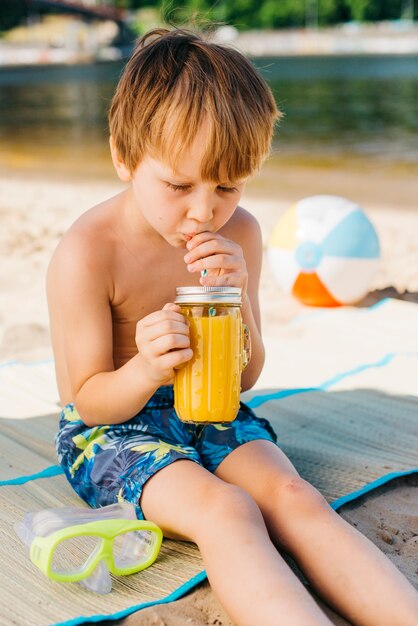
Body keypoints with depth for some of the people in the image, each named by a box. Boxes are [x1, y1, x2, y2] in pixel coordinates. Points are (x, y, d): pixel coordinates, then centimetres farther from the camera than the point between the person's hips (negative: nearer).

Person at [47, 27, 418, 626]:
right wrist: (148, 369, -36)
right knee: (224, 510, -31)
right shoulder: (86, 255, -20)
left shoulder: (238, 234, -4)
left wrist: (236, 301, -20)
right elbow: (87, 401, -13)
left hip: (210, 414, 5)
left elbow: (246, 377, 1)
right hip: (111, 423, -4)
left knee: (292, 495, -22)